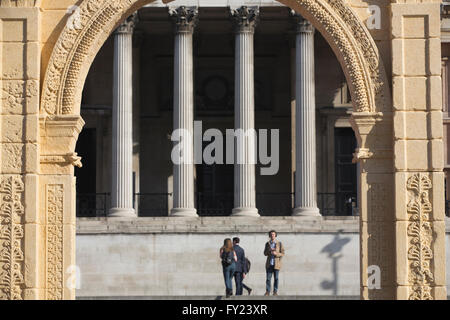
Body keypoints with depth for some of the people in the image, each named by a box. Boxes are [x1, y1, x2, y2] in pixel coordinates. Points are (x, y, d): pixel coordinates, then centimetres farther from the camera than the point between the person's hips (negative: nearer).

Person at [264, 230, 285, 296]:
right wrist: (269, 250, -12)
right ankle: (267, 292, 2)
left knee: (276, 278, -1)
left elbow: (282, 253, 0)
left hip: (276, 263, -2)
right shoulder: (267, 243, 9)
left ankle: (275, 292, 4)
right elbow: (265, 253, 8)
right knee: (268, 278, -2)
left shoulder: (279, 243, 1)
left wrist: (276, 253, -17)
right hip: (269, 263, 2)